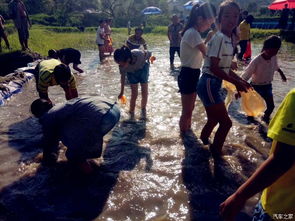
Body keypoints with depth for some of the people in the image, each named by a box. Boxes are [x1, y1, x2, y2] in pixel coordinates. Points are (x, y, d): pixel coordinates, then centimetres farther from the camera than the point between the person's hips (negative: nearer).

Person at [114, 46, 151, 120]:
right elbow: (123, 77, -14)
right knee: (134, 94, -5)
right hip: (132, 73, 0)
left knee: (145, 92, 2)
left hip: (143, 68, 0)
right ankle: (131, 113, 13)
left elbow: (149, 54, -19)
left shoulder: (139, 54, -42)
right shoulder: (122, 65, -33)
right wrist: (122, 92, -5)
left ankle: (143, 110, 24)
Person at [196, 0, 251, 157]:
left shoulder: (229, 39, 11)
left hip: (215, 84, 9)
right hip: (209, 84, -9)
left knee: (214, 118, 23)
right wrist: (236, 82, -16)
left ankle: (204, 139, 48)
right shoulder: (219, 38, -17)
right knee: (226, 122, -2)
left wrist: (241, 80, 11)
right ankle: (216, 152, 19)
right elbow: (214, 68, -22)